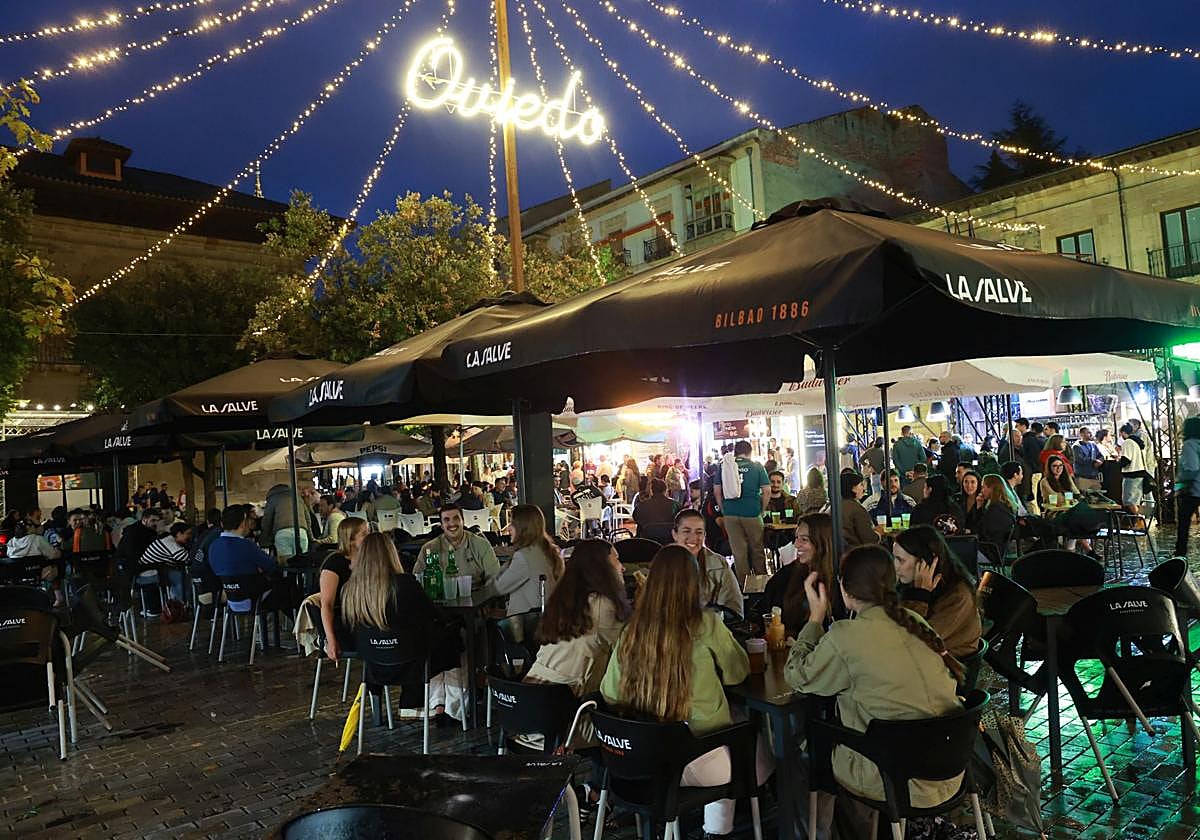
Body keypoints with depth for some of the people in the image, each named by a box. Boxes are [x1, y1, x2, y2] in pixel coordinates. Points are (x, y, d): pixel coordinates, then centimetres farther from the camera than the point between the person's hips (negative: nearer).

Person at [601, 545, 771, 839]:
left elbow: (609, 693, 1)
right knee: (763, 763, 26)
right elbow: (739, 672, 0)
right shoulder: (705, 625, -15)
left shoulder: (631, 631, -6)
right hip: (699, 757, -4)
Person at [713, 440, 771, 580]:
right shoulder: (757, 466, 2)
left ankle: (743, 582, 14)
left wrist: (724, 510, 12)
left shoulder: (724, 466, 5)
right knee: (757, 549, 11)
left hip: (730, 513, 2)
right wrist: (762, 510, 8)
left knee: (738, 551, 7)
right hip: (752, 513, -1)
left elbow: (716, 491, 5)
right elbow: (766, 491, -1)